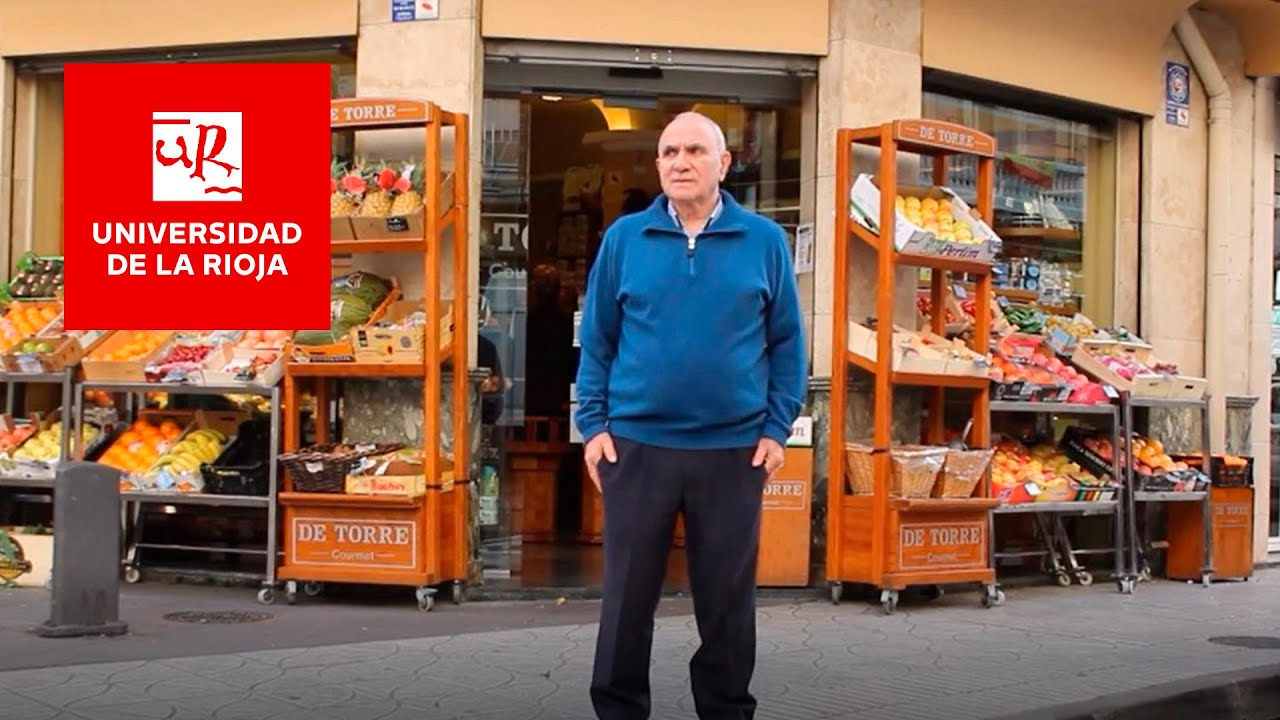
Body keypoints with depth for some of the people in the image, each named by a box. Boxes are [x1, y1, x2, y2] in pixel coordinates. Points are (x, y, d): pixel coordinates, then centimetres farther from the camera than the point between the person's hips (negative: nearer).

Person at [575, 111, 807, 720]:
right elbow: (596, 339, 6)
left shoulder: (764, 241, 2)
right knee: (627, 594, 7)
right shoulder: (624, 239, 3)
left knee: (727, 597, 9)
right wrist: (593, 425, -1)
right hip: (636, 444, 0)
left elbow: (787, 343, 4)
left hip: (733, 449, 0)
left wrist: (777, 428, -2)